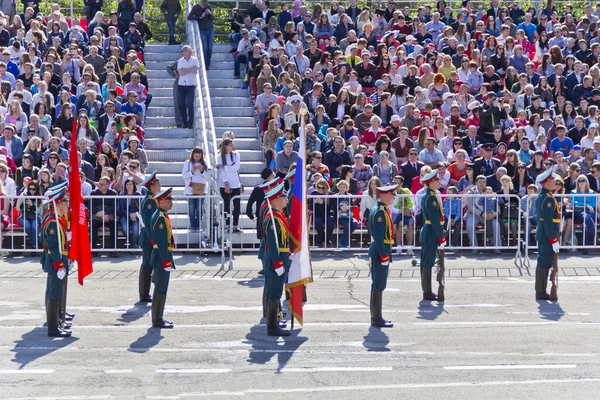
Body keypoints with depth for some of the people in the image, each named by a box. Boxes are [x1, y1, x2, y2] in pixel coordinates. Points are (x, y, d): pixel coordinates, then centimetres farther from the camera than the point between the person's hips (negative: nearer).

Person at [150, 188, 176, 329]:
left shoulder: (163, 216, 14)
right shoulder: (160, 218, -18)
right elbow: (161, 241, -21)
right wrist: (166, 261, -21)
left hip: (162, 255, 10)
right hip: (162, 256, -10)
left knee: (161, 288, 14)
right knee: (161, 289, -5)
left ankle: (158, 318, 21)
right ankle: (157, 320, -1)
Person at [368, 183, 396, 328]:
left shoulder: (383, 210, 14)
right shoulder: (379, 212, -17)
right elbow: (378, 236, -22)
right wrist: (384, 256, -21)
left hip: (381, 251, 10)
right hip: (381, 251, -10)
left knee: (378, 286, 14)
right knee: (378, 286, -5)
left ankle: (376, 317, 21)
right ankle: (377, 319, 0)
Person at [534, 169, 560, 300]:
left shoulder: (540, 196, 12)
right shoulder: (548, 199, -19)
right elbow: (548, 222, -22)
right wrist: (554, 240, -20)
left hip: (541, 234, 10)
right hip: (548, 236, -10)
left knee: (542, 263, 15)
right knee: (545, 264, -4)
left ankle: (540, 291, 22)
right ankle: (541, 293, 1)